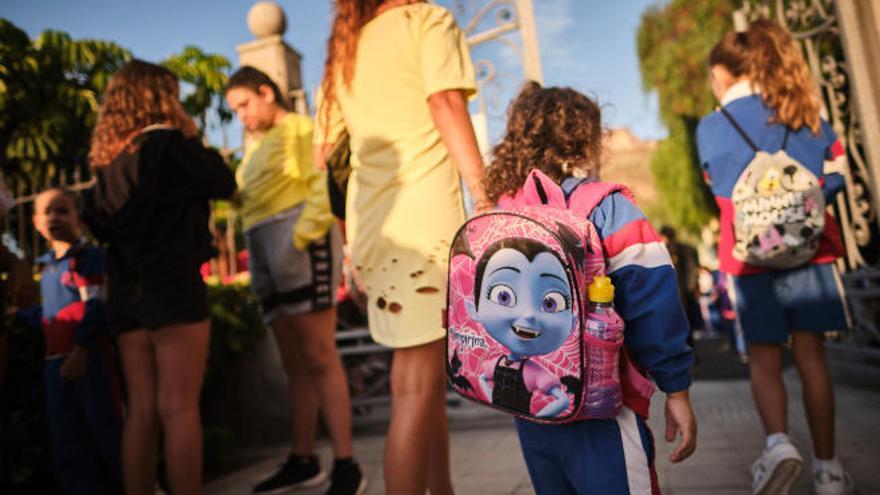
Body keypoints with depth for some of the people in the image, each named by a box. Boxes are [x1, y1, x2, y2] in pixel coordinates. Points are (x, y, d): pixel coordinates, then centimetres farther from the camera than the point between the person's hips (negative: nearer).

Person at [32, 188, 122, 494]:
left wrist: (80, 350, -19)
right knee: (66, 443, 10)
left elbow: (96, 307, -14)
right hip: (55, 362, 8)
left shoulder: (91, 256, -6)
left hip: (89, 356, -7)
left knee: (105, 430, -1)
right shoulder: (46, 267, 17)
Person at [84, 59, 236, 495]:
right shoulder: (169, 142, -5)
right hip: (172, 284, -6)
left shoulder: (105, 160, 13)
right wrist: (195, 145, 13)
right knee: (178, 409, -5)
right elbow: (223, 185, -1)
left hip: (125, 291, 6)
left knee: (140, 411, 10)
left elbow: (100, 225, 19)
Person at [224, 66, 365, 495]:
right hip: (265, 254, 7)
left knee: (318, 356, -10)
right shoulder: (255, 146, 28)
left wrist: (302, 233, -22)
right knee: (294, 362, 8)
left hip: (301, 243, -7)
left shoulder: (301, 129, 4)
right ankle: (303, 459, 16)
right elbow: (245, 200, 19)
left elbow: (325, 185, -11)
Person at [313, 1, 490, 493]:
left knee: (424, 377, 15)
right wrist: (485, 198, -15)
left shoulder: (343, 51, 23)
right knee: (418, 386, -7)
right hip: (422, 212, -7)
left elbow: (321, 149, 20)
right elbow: (447, 107, -11)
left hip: (372, 222, 7)